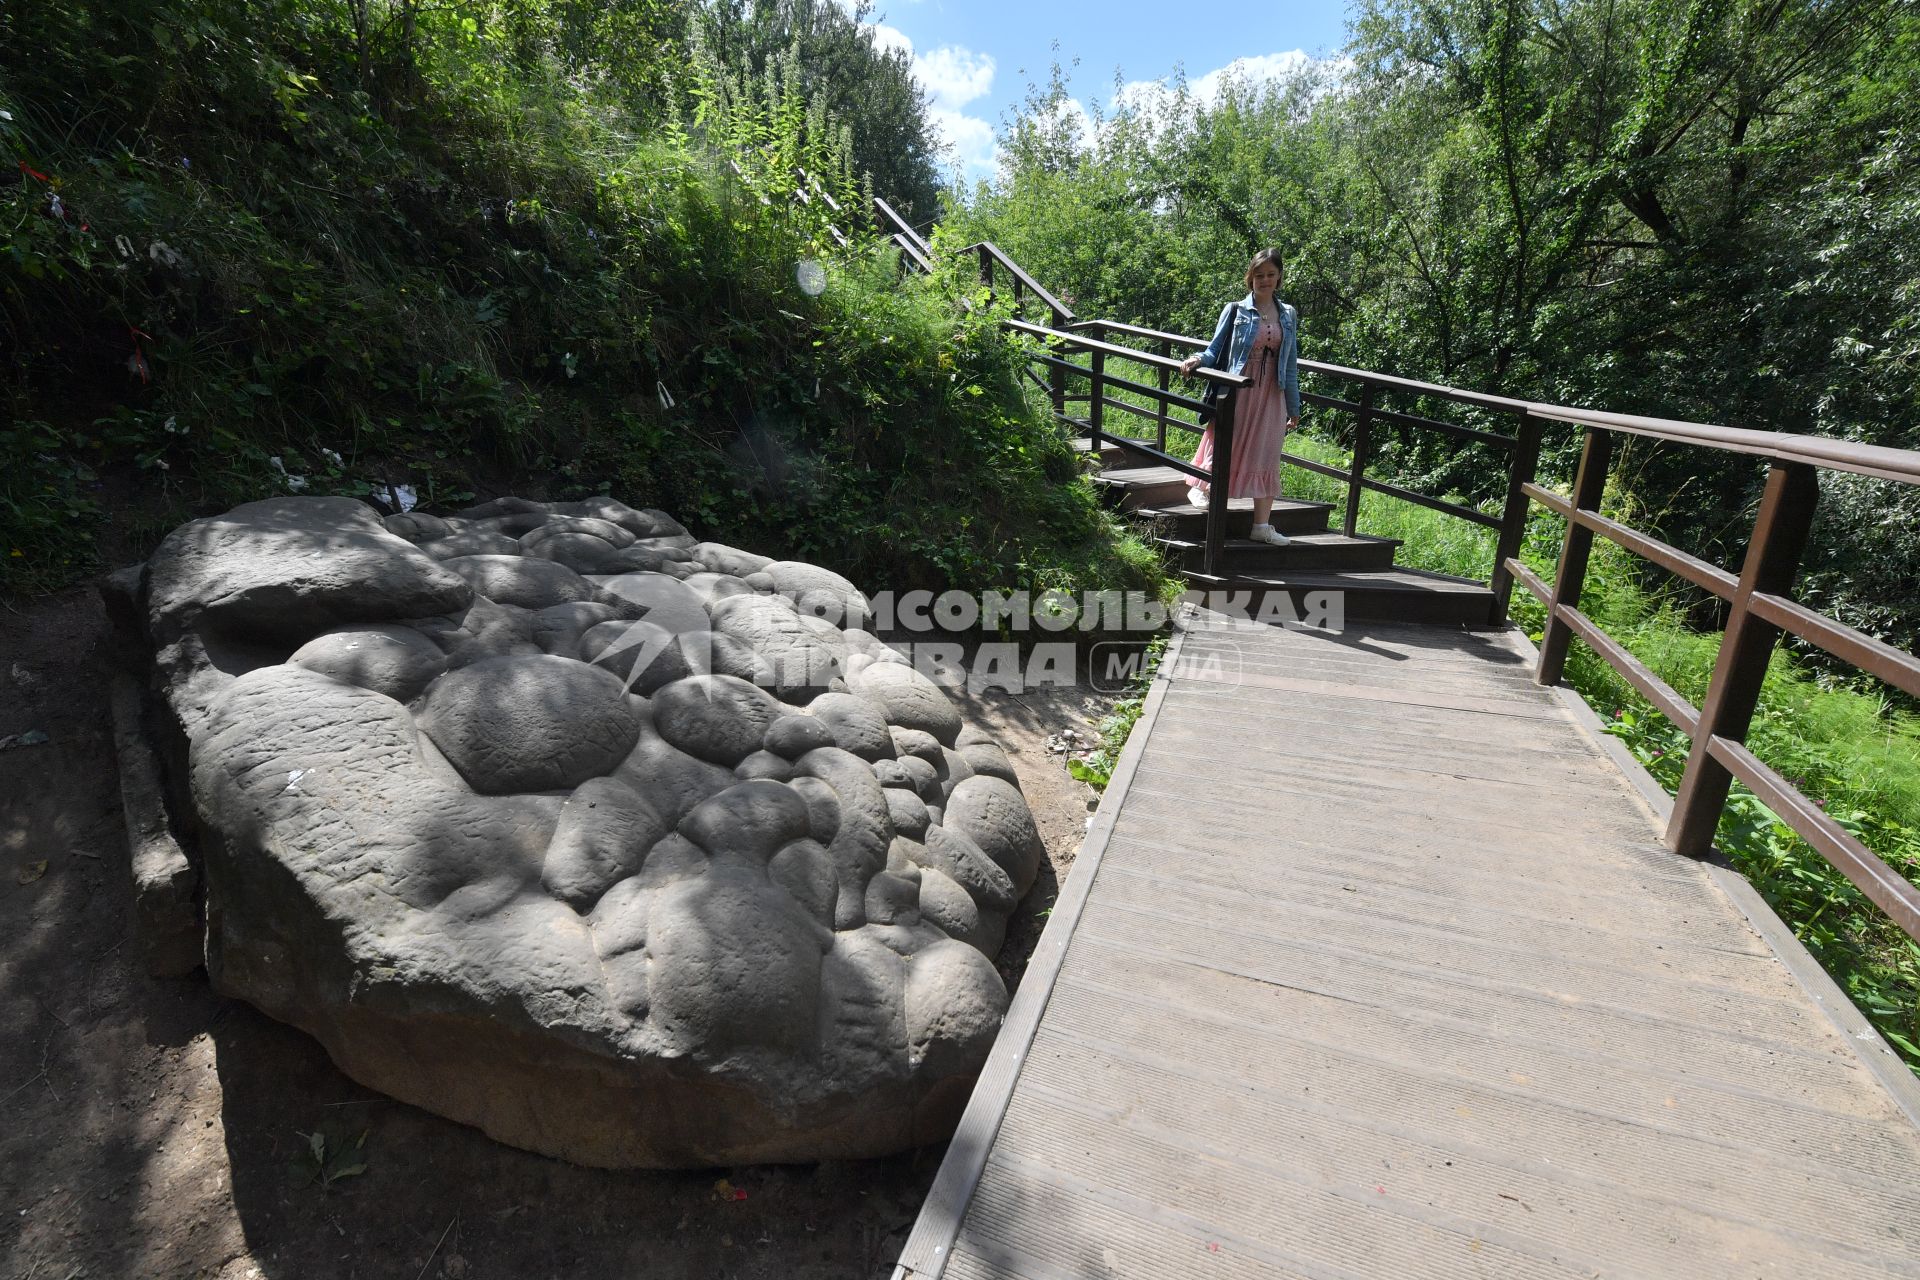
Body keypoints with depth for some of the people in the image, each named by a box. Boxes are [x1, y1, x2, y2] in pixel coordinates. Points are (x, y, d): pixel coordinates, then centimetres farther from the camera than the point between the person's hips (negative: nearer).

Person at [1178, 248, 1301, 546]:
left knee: (1266, 458, 2)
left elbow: (1291, 364, 12)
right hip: (1237, 392, -3)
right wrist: (1198, 360, -24)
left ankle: (1262, 525, 6)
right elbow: (1216, 350, -1)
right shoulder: (1236, 310, -1)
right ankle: (1201, 488, 33)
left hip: (1271, 396, 3)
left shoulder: (1288, 315, 10)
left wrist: (1294, 407, 11)